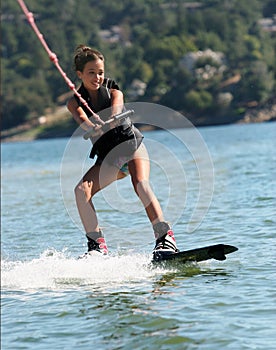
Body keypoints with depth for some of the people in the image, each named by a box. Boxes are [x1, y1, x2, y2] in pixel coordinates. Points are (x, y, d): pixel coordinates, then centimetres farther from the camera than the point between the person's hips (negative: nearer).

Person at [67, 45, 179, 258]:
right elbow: (82, 119, -24)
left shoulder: (114, 92, -3)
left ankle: (166, 238, -36)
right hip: (108, 157, 2)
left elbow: (115, 109, -26)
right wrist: (93, 128, -48)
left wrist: (107, 122, -50)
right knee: (82, 190, -22)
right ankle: (97, 244, -15)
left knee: (141, 185, -30)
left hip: (132, 144, -2)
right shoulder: (75, 102, -1)